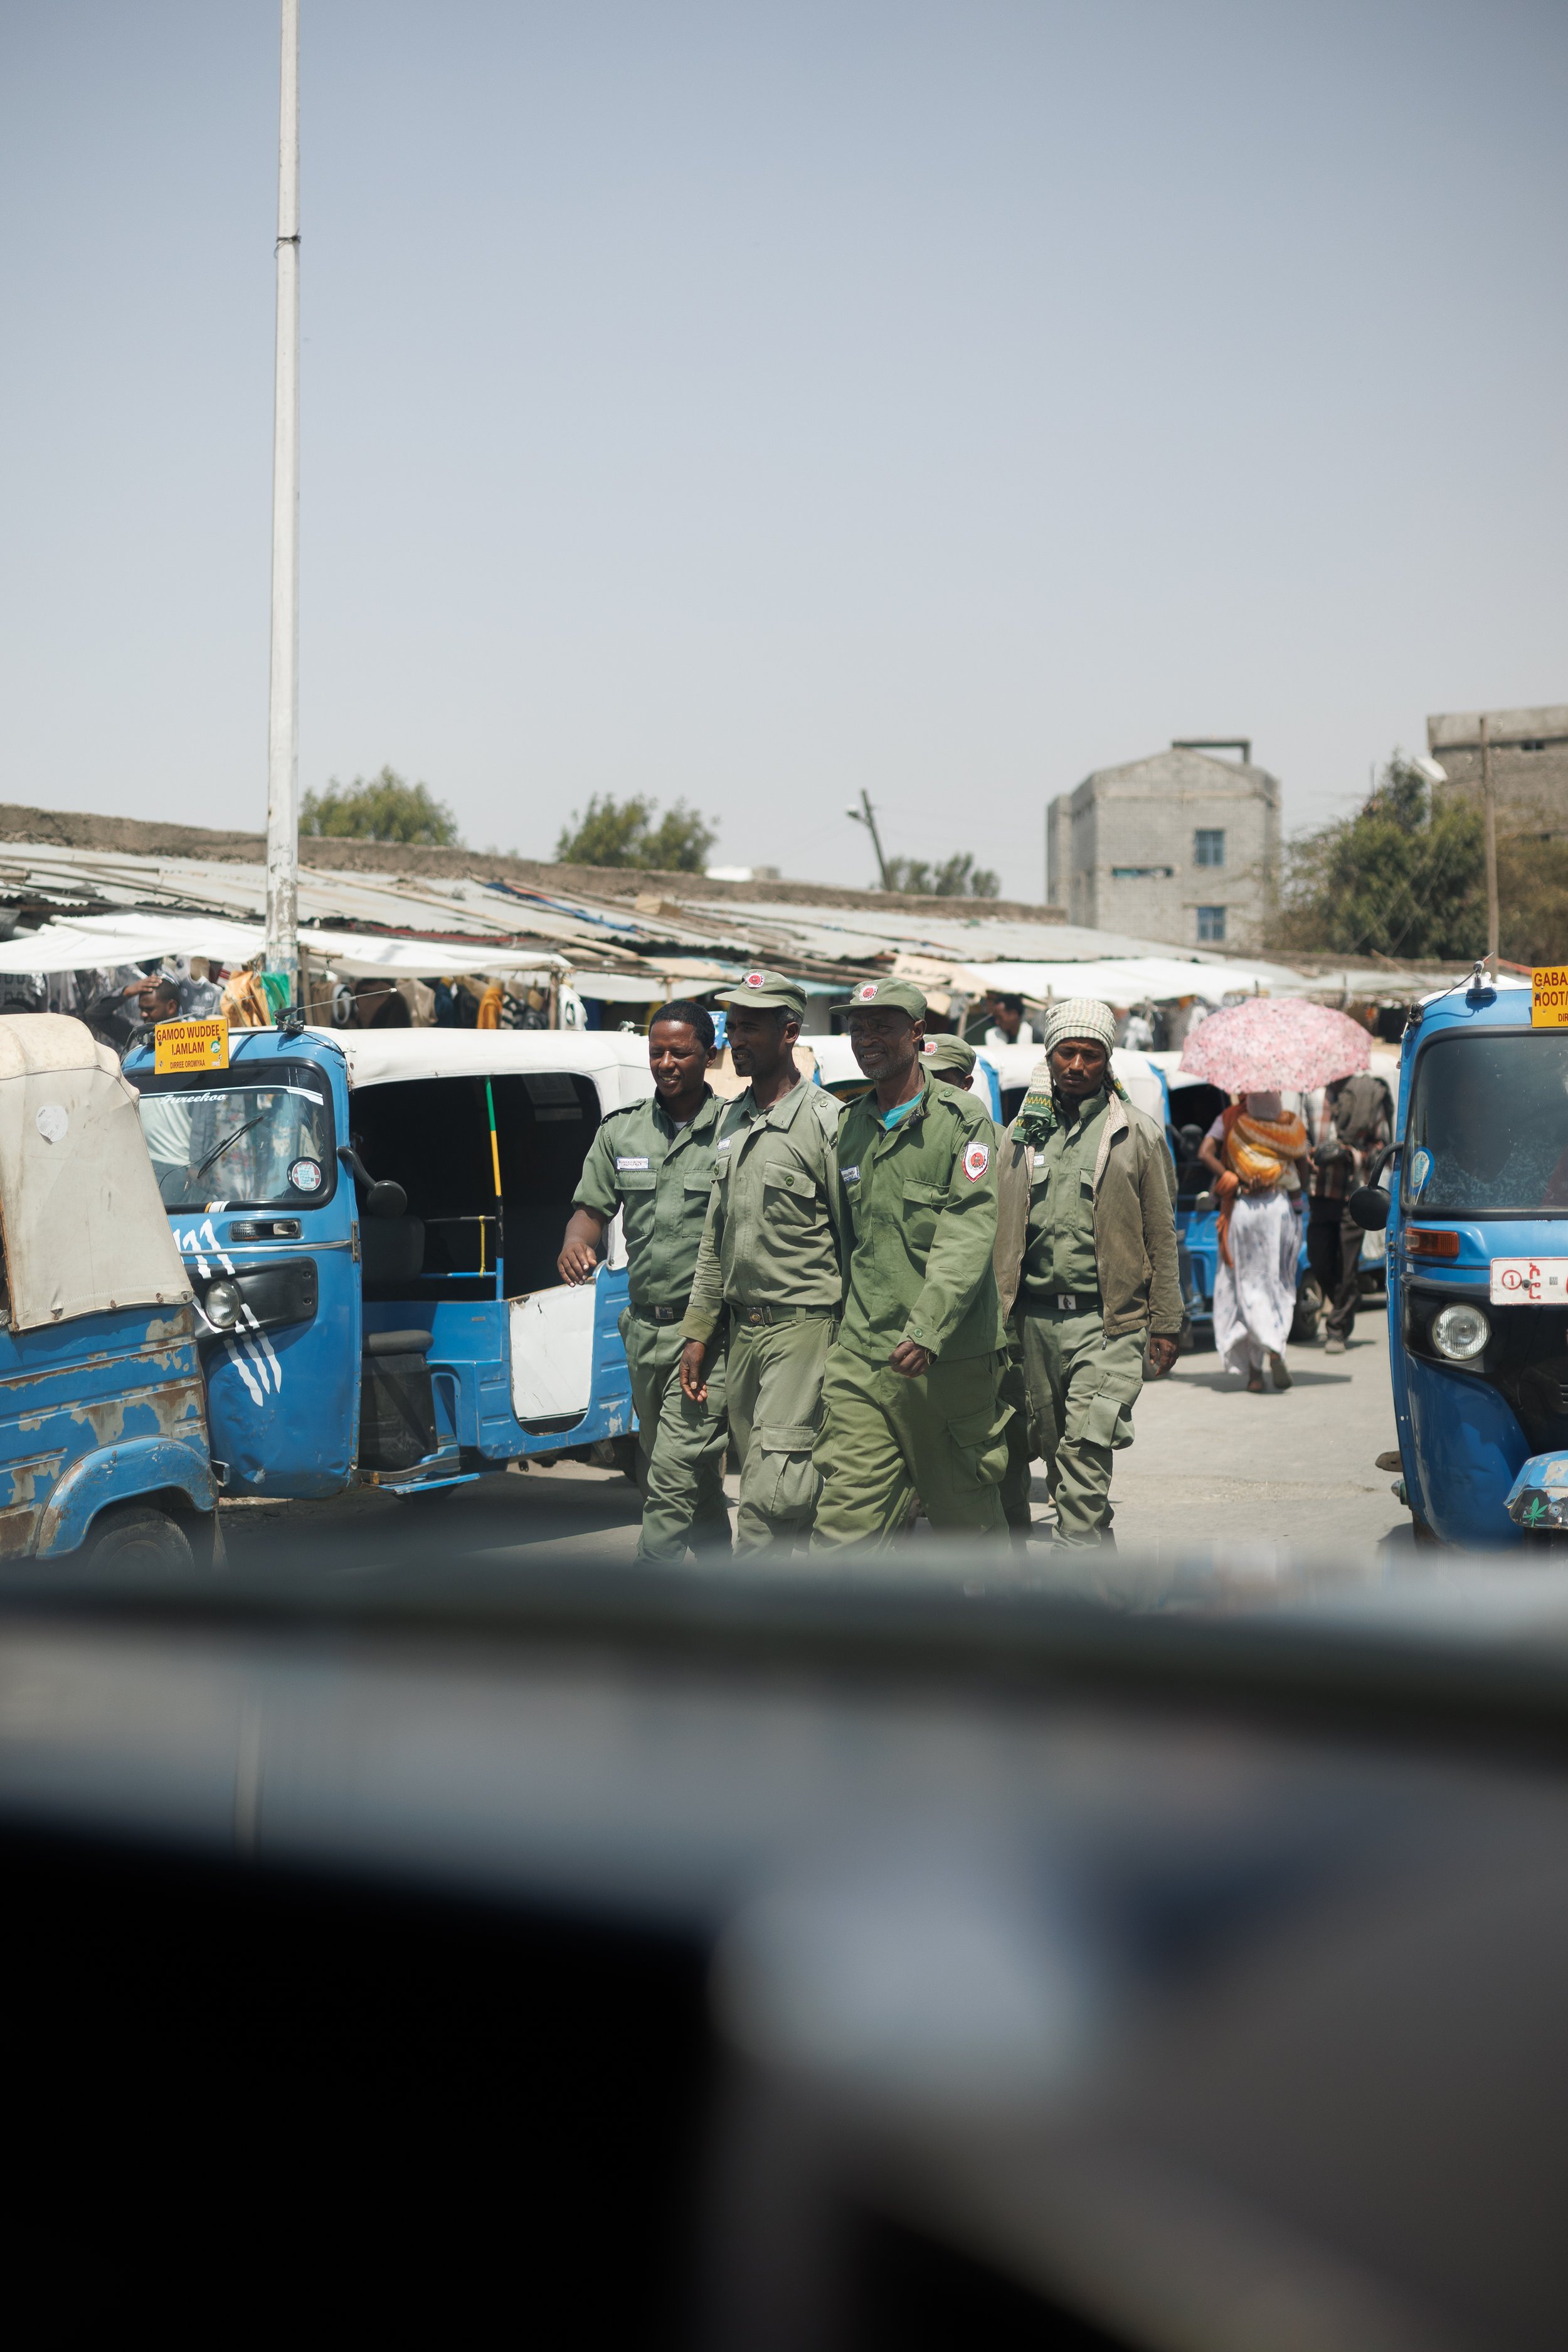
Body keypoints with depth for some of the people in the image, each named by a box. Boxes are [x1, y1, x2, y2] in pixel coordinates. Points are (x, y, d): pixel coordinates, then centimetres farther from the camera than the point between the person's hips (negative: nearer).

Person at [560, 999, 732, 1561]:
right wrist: (577, 1240, -12)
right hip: (645, 1325, 6)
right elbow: (594, 1206, 11)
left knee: (673, 1474, -12)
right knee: (695, 1473, 17)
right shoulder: (621, 1130, 11)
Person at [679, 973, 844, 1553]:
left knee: (771, 1492, -14)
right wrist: (699, 1332, 17)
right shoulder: (732, 1120, 15)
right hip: (743, 1330, 8)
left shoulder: (825, 1119, -8)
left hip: (804, 1326, -8)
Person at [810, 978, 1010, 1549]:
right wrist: (843, 1326, 15)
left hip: (950, 1358, -4)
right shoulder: (849, 1127, 14)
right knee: (845, 1520, -6)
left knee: (966, 1514, 8)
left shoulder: (962, 1118, -3)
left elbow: (970, 1232, -14)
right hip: (860, 1357, 4)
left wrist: (926, 1331, -25)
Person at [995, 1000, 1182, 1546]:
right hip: (1032, 1318, 3)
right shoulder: (1022, 1132, 12)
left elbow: (1162, 1236, 6)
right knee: (1019, 1450, 6)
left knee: (1086, 1444, -15)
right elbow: (997, 1231, 13)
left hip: (1107, 1321, -3)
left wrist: (1165, 1325, 2)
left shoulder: (1137, 1134, 6)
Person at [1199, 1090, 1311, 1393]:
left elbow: (1204, 1153, -13)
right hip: (1279, 1208, 1)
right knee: (1278, 1283, 13)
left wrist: (1230, 1179, -8)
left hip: (1241, 1209, -1)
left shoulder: (1230, 1120, 1)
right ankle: (1275, 1351, -5)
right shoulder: (1290, 1124, 3)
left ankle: (1254, 1371, -8)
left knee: (1247, 1285, 2)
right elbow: (1304, 1173, 5)